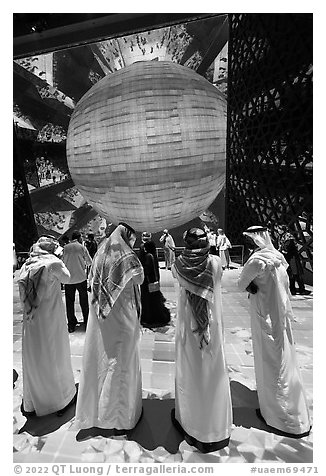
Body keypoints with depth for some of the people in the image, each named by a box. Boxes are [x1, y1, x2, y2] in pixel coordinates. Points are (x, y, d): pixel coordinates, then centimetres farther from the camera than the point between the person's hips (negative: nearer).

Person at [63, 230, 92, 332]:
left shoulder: (65, 247, 2)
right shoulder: (81, 247, -4)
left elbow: (63, 261, 9)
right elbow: (90, 261, 1)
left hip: (68, 279, 2)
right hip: (81, 277, -2)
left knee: (69, 302, 10)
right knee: (84, 301, 9)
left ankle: (71, 325, 16)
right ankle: (87, 322, 16)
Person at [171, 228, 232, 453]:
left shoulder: (179, 265, -14)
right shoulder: (215, 262, -13)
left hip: (188, 325, 0)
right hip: (212, 323, 0)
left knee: (189, 371, 17)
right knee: (213, 371, 15)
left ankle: (190, 420, 37)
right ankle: (215, 425, 34)